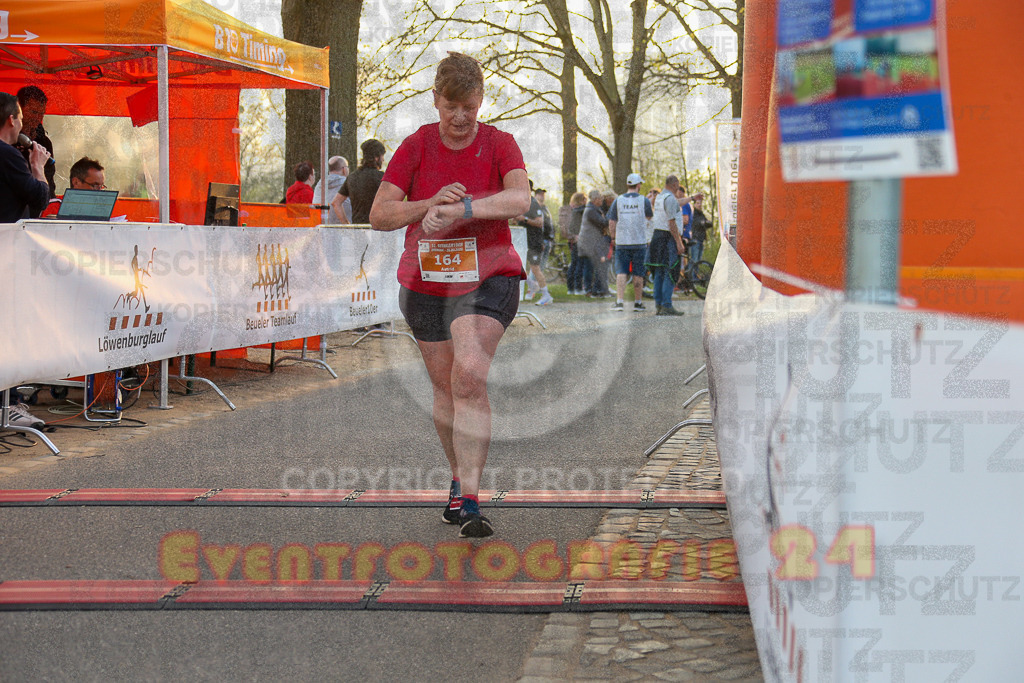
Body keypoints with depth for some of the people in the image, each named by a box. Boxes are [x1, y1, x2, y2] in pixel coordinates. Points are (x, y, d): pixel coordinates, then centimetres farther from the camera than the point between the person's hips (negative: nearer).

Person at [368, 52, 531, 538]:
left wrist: (461, 209, -36)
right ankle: (459, 481, 34)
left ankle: (469, 501, -25)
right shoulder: (416, 146, -1)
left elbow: (520, 198, -23)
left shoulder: (498, 144, -5)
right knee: (445, 387, 12)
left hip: (487, 280, -3)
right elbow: (379, 215, -6)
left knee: (470, 378, -22)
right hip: (424, 284, 3)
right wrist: (432, 203, -22)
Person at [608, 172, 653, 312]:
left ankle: (619, 301, -10)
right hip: (639, 242, -1)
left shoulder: (618, 201, 0)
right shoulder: (644, 201, -4)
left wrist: (613, 238, 17)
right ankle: (638, 303, 13)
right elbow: (649, 217, 15)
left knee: (621, 272, 1)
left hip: (621, 242, 1)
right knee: (638, 274, 7)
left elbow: (611, 223, 2)